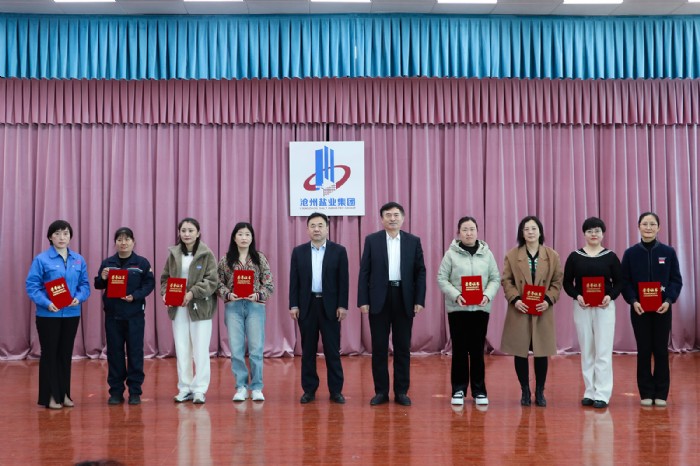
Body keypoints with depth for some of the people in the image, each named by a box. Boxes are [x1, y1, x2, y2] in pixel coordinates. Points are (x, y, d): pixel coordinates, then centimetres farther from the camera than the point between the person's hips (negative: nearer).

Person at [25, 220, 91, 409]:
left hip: (71, 314, 4)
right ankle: (49, 396, 13)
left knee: (66, 354, 12)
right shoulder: (41, 259, -7)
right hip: (48, 314, -4)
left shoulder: (79, 260, 5)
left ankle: (64, 394, 22)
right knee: (50, 354, 4)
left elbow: (85, 284, 6)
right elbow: (31, 286, -11)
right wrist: (46, 303, -24)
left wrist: (79, 298, -15)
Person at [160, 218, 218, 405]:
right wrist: (165, 293, -7)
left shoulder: (206, 254, -5)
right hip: (177, 308, 4)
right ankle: (185, 389, 17)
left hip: (200, 307, -4)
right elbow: (165, 278, 12)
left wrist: (192, 293, -21)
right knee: (181, 350, 8)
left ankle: (199, 390, 8)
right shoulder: (173, 254, 8)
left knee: (200, 351, 0)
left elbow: (212, 281, -10)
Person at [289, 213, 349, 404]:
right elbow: (294, 280, 5)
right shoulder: (299, 251, 6)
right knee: (308, 350, 6)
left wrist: (342, 306, -7)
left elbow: (343, 280, -1)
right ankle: (309, 389, 14)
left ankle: (336, 390, 9)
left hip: (330, 306, -2)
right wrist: (293, 305, -2)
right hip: (306, 305, 2)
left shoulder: (339, 251, 1)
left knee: (332, 350, 1)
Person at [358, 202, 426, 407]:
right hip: (379, 299, -1)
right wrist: (363, 301, -6)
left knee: (403, 347, 5)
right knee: (379, 347, 3)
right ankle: (381, 391, 12)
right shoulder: (372, 240, 3)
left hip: (404, 299, 1)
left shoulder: (413, 241, 6)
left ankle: (401, 391, 14)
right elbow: (364, 272, 1)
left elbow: (420, 272, 4)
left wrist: (419, 300, -4)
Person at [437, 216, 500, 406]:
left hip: (480, 308, 1)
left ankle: (479, 391, 15)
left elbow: (495, 279, 4)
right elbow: (442, 279, -4)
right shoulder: (451, 253, -2)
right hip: (457, 308, -1)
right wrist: (456, 295, -18)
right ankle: (458, 390, 13)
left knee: (477, 350, 7)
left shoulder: (487, 253, 4)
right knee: (459, 349, 3)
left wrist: (488, 295, -14)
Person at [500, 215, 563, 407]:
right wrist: (515, 299, -13)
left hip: (542, 311, 1)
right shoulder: (512, 255, 2)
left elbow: (557, 281, 4)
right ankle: (525, 391, 17)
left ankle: (540, 392, 18)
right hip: (519, 311, 0)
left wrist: (548, 300, -10)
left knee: (541, 352, 4)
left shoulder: (552, 256, 5)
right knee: (520, 352, 3)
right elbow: (506, 280, 1)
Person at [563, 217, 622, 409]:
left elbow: (619, 282, 4)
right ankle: (589, 392, 15)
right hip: (582, 308, 1)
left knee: (603, 351, -4)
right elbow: (567, 282, 4)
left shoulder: (610, 256, 2)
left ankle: (602, 394, 0)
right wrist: (577, 296, -13)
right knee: (586, 351, 7)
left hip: (604, 307, -1)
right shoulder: (574, 257, 3)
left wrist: (610, 296, -14)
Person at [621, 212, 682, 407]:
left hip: (662, 309, 0)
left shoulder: (668, 252, 1)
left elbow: (676, 280, 1)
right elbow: (624, 282, 0)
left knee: (661, 351, 5)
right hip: (639, 309, 0)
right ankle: (646, 393, 12)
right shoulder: (630, 253, 1)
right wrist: (633, 301, -15)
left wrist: (669, 300, -14)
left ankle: (661, 394, 14)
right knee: (644, 351, 5)